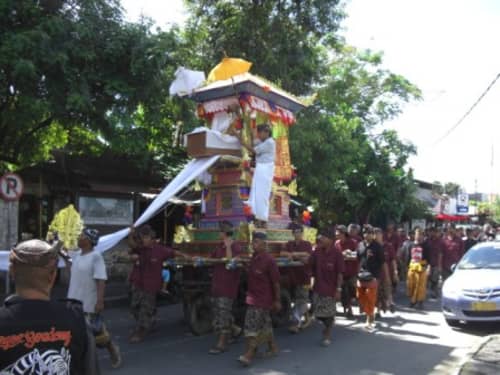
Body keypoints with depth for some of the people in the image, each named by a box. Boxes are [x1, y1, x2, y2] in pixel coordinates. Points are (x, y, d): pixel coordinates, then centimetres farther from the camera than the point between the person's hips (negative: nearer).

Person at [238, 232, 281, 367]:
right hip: (253, 297, 8)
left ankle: (249, 355, -3)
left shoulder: (269, 260, -18)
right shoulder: (254, 257, 5)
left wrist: (277, 300, -10)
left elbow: (276, 282, -13)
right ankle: (273, 348, 31)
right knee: (265, 324, 17)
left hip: (262, 299, -8)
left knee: (252, 326, -8)